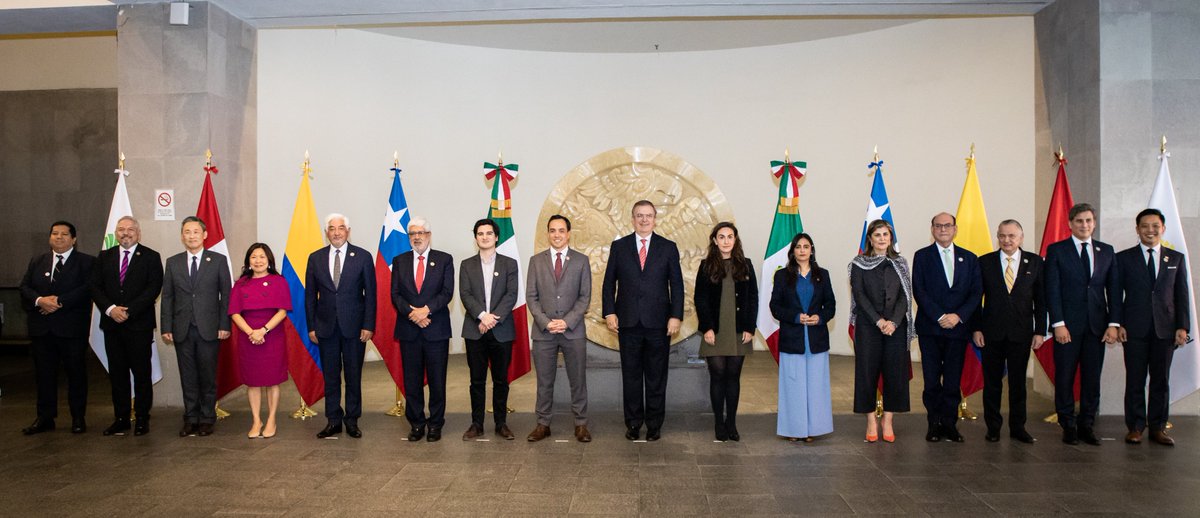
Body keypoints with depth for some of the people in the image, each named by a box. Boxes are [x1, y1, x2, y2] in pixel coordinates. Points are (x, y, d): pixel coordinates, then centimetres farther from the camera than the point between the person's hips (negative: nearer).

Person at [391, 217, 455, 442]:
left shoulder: (444, 260, 3)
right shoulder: (399, 261, 9)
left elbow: (447, 292, -5)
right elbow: (395, 294, 2)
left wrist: (426, 309, -18)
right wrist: (412, 313, -14)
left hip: (437, 330, -2)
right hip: (408, 330, 2)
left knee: (437, 380, 3)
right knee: (411, 381, 7)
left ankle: (435, 424, 14)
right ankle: (416, 424, 18)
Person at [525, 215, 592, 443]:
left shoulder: (581, 260, 4)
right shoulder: (536, 261, 7)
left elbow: (585, 296, 0)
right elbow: (531, 296, 4)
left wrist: (567, 321, -11)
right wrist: (545, 322, -9)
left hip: (573, 330, -1)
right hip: (543, 331, 1)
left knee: (578, 380, 5)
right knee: (544, 381, 7)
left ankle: (581, 424, 15)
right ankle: (543, 424, 18)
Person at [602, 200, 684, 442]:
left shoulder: (668, 248, 5)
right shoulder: (618, 247, 7)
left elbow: (676, 285, 3)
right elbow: (609, 283, 7)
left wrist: (676, 316, -5)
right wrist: (609, 312, -3)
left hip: (658, 323, 0)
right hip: (629, 322, 1)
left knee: (656, 377, 6)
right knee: (631, 376, 7)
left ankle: (654, 424, 17)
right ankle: (633, 423, 19)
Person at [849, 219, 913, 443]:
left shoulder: (899, 263, 9)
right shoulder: (859, 264, 3)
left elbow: (905, 295, 2)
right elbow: (859, 294, -5)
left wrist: (893, 321, -12)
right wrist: (879, 321, -14)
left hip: (895, 326, 2)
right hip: (868, 326, -2)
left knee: (895, 372, 2)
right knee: (867, 372, 0)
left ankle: (888, 420, 14)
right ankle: (871, 421, 10)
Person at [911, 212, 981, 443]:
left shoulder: (969, 258, 12)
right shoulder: (922, 256, 5)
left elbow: (976, 292, 5)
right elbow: (919, 291, -3)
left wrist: (958, 316, -10)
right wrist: (939, 317, -12)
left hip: (958, 327, 2)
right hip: (930, 329, -1)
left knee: (953, 380, 4)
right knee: (932, 380, 2)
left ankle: (950, 424, 14)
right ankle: (934, 424, 11)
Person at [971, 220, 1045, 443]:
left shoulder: (1034, 262, 4)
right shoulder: (985, 262, 2)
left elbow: (1041, 300, 4)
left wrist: (1040, 331, -1)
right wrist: (976, 328, -3)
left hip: (1021, 333, 0)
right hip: (992, 332, 0)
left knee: (1018, 382, 8)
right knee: (992, 382, 6)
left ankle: (1018, 427, 19)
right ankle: (993, 427, 16)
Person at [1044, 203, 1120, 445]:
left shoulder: (1107, 251, 11)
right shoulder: (1056, 250, 1)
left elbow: (1113, 289, 8)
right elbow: (1052, 289, -4)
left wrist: (1113, 323, -1)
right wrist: (1058, 323, -11)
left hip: (1097, 325, 3)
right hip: (1067, 325, -3)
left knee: (1092, 378, 7)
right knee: (1065, 378, 2)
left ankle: (1087, 425, 17)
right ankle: (1068, 425, 13)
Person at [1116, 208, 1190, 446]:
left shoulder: (1176, 258, 10)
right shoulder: (1124, 258, 4)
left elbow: (1182, 296, 8)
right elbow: (1116, 295, 3)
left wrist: (1183, 327, 0)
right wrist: (1117, 324, -5)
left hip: (1165, 329, 2)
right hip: (1135, 329, -2)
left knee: (1161, 381, 7)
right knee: (1135, 381, 2)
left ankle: (1158, 427, 17)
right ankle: (1135, 427, 11)